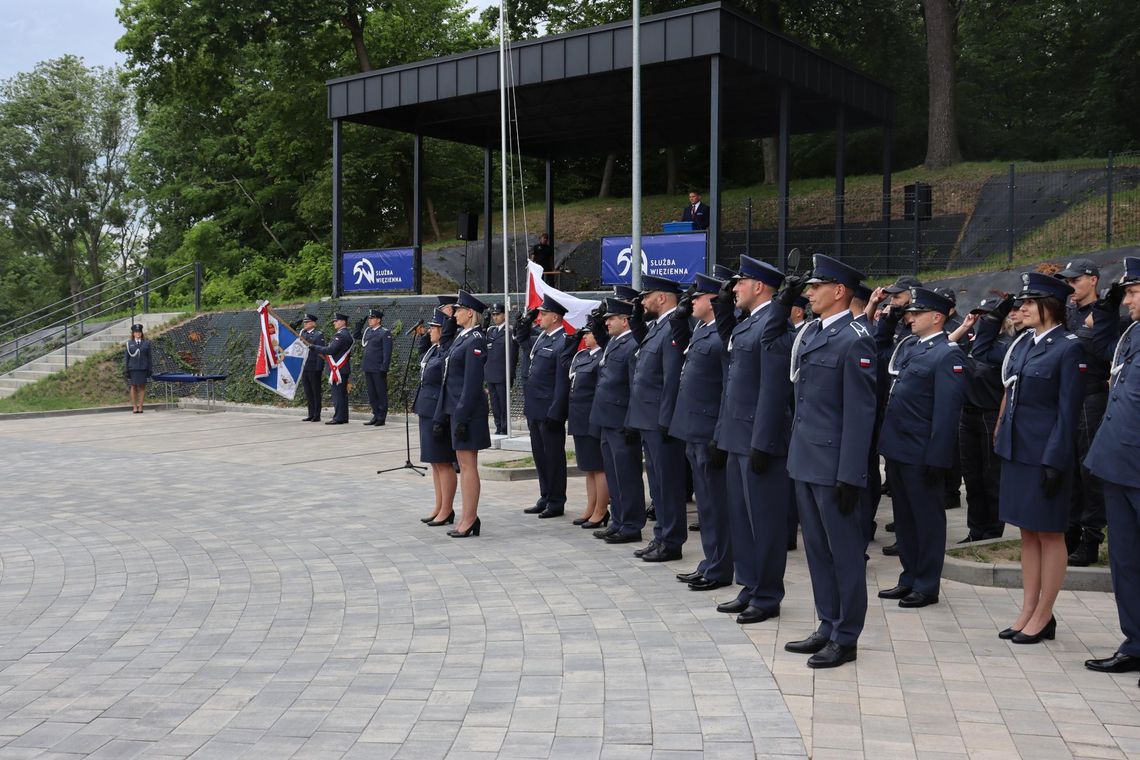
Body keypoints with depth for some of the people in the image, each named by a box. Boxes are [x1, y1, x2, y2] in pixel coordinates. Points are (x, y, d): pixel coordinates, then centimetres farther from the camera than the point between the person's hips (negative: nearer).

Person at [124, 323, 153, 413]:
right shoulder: (129, 343, 6)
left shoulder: (146, 343, 7)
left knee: (142, 387, 1)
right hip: (133, 368, 0)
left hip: (143, 368, 0)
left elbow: (149, 357, 7)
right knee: (133, 387, 1)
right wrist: (125, 370, 0)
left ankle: (140, 407, 5)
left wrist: (150, 369, 3)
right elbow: (126, 357, 6)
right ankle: (134, 407, 5)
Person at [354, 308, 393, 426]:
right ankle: (376, 416, 19)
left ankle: (382, 418, 8)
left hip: (378, 369, -7)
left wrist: (384, 369, -18)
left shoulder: (385, 333, -9)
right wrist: (359, 326, 11)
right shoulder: (367, 330, 12)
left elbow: (387, 352, -14)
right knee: (371, 394, 11)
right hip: (368, 368, 7)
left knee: (381, 394, 2)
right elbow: (356, 336, 29)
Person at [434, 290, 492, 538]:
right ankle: (469, 518, 19)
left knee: (467, 464, -5)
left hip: (467, 410, -10)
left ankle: (469, 520, 0)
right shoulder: (461, 337, 16)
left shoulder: (475, 341, -13)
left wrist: (462, 417, -20)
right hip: (455, 408, 10)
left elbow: (473, 383, -18)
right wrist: (442, 415, 16)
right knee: (464, 464, 13)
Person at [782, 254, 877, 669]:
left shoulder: (854, 342, -14)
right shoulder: (809, 333, 11)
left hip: (833, 464, -9)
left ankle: (846, 638, 14)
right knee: (817, 549, 16)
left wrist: (849, 476, -18)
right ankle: (828, 627, 29)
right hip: (805, 459, 9)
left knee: (845, 551, 4)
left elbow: (860, 413, -17)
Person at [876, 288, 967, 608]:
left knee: (927, 518, 4)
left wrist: (937, 459, -20)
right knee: (904, 517, 16)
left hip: (922, 454, -8)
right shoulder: (907, 346, 12)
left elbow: (947, 411, -17)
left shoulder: (948, 355, -13)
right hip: (896, 448, 8)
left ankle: (926, 587, 15)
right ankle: (909, 579, 29)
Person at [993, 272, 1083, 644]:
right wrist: (1001, 441, 11)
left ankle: (1044, 616, 12)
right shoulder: (1023, 344, 10)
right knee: (1028, 533, 13)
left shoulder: (1068, 348, -10)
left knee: (1049, 534, 3)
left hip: (1045, 453, -7)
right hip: (1016, 450, 7)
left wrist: (1055, 461, -16)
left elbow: (1068, 411, -13)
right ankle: (1028, 612, 21)